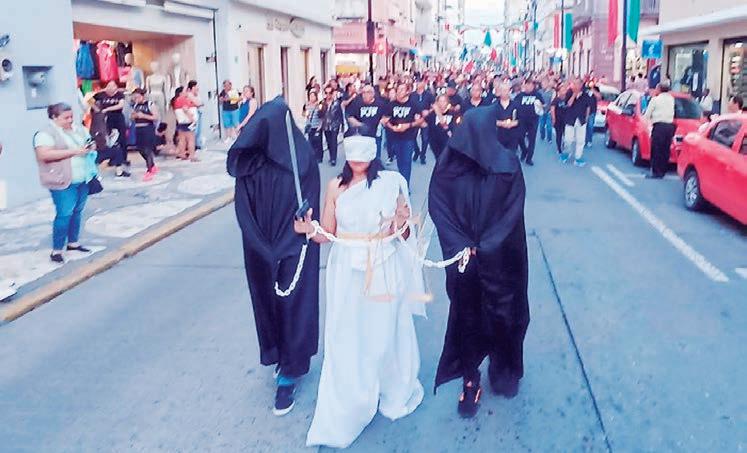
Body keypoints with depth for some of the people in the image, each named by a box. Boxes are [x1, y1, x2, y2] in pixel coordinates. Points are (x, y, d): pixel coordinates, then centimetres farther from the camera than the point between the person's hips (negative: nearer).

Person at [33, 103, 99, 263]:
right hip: (63, 182, -7)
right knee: (64, 214, -7)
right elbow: (44, 154, -23)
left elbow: (90, 143, 21)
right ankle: (56, 251, 0)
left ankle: (73, 243, 25)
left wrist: (91, 147, -5)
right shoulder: (46, 133, -10)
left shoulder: (78, 129, 12)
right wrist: (74, 151, -24)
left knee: (77, 212, 12)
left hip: (83, 179, 7)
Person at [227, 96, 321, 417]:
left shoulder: (303, 158, -8)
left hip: (294, 249, -3)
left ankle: (288, 375, 11)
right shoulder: (249, 161, -2)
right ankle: (282, 356, 36)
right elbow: (243, 209, -3)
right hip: (260, 250, 3)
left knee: (293, 303, 1)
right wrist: (263, 247, -11)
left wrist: (285, 248, -14)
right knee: (267, 302, 14)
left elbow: (311, 205, -10)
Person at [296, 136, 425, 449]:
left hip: (385, 271, -1)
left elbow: (403, 234, 4)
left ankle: (393, 393, 36)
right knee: (346, 340, 6)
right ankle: (346, 413, 20)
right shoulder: (336, 186, 0)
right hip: (347, 272, 1)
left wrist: (401, 224, -18)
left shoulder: (391, 182, -2)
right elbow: (326, 234, 3)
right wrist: (309, 229, -17)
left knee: (385, 333, 11)